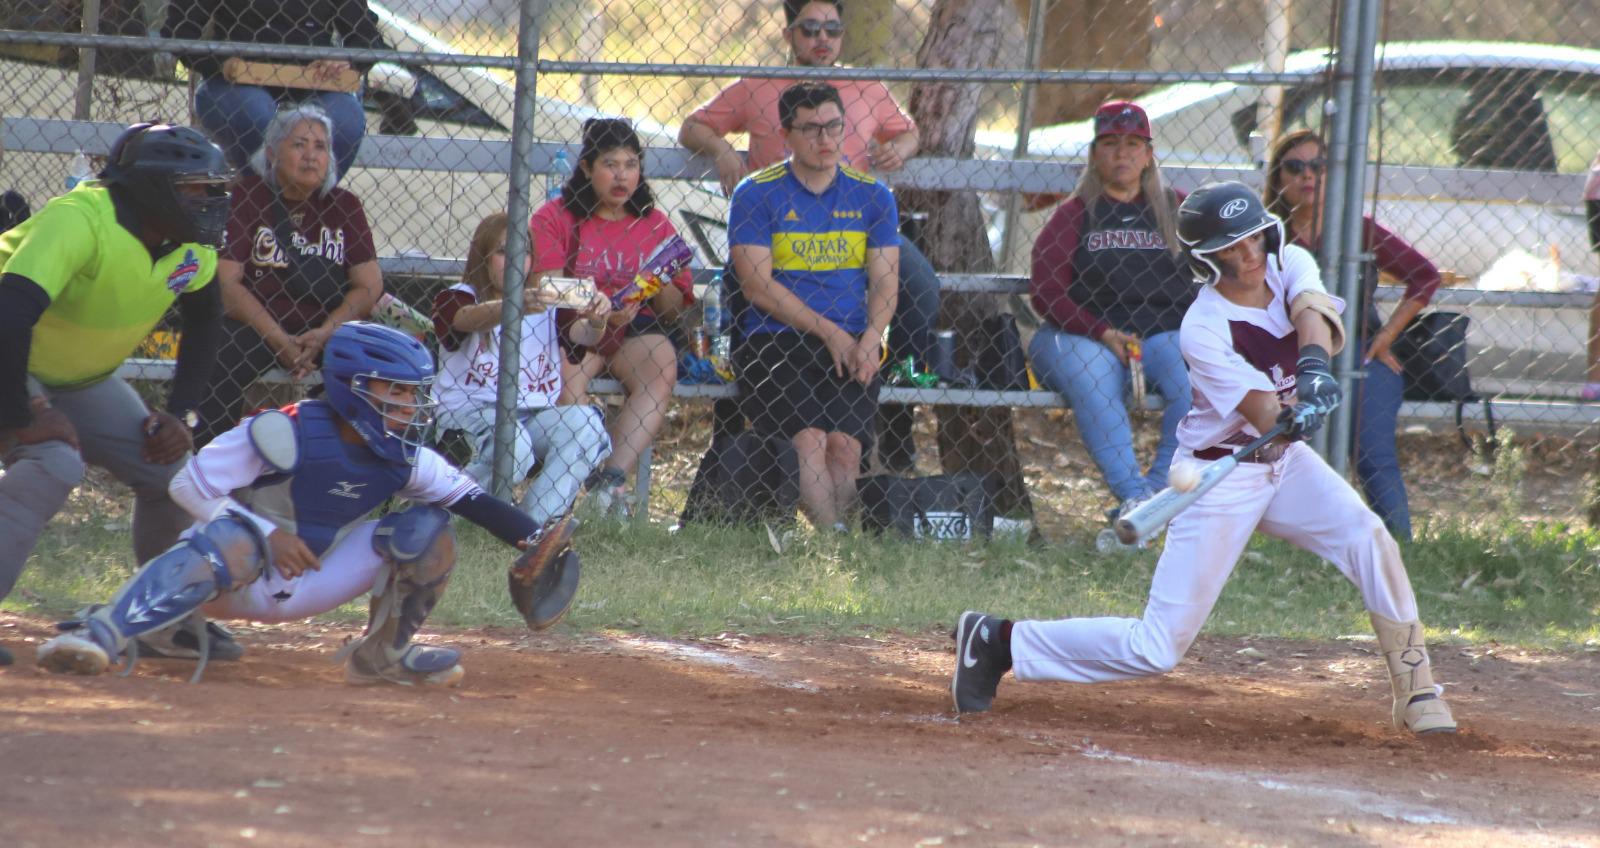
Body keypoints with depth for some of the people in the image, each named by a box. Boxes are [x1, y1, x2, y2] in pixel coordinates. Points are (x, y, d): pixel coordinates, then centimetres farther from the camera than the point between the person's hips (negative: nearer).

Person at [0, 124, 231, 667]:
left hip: (81, 379, 8)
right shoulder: (81, 220, -34)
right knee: (53, 463, -32)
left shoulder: (190, 246, -9)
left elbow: (203, 322, 10)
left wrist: (180, 413, 0)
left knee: (168, 470, 4)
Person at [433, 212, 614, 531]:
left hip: (534, 414, 4)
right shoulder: (458, 299, 2)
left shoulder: (546, 303, 14)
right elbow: (472, 319, -23)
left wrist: (596, 322, -31)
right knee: (513, 444, -36)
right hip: (469, 411, -4)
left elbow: (581, 334, -5)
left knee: (586, 426, -25)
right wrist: (518, 305, -44)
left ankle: (533, 523, -23)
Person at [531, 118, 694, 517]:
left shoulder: (655, 225, 16)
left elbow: (674, 312, 13)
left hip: (637, 331, 2)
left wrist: (663, 286, -10)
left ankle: (612, 477, -40)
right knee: (569, 373, -35)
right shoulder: (555, 218, 8)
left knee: (661, 369, -31)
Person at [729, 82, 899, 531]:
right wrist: (828, 332, -10)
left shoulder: (871, 195, 14)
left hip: (851, 345, 2)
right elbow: (757, 284, -3)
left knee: (845, 444, -21)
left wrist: (870, 339, -10)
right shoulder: (756, 195, 4)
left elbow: (884, 279, 10)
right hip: (775, 341, -2)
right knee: (808, 439, -25)